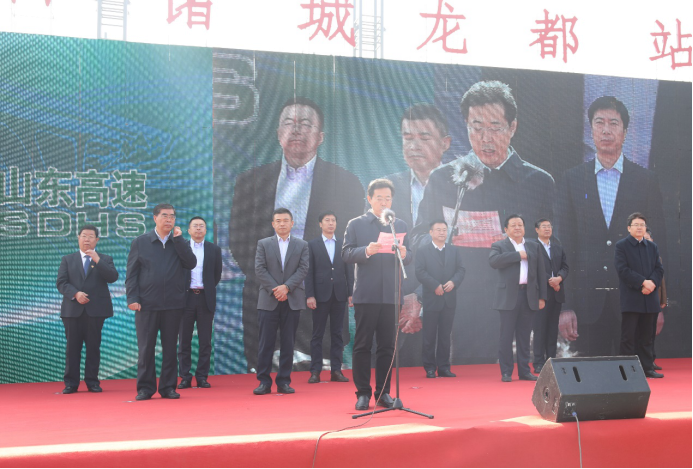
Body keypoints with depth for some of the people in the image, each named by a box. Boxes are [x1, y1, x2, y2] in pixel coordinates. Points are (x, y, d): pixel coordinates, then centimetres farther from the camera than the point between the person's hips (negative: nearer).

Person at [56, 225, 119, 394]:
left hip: (96, 309, -1)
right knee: (72, 347, 0)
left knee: (93, 346, 1)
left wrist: (97, 260, -14)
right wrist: (75, 294, -13)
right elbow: (61, 282, 3)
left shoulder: (105, 259, 11)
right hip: (72, 309, 1)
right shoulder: (67, 259, 14)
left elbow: (113, 277, -6)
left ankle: (92, 381, 7)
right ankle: (71, 383, 5)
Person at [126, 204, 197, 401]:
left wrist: (178, 239, -9)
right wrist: (132, 299, -7)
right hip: (147, 304, -1)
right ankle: (145, 388, 10)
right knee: (146, 348, 2)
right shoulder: (140, 242, 5)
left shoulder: (180, 242, 9)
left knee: (170, 347, 6)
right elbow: (131, 273, 3)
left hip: (173, 304, 1)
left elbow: (191, 264, -7)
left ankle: (168, 387, 14)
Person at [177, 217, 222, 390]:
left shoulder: (214, 249, 10)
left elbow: (217, 274, 13)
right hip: (186, 297, -1)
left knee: (205, 341, 2)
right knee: (184, 340, 1)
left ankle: (202, 377, 7)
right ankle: (185, 377, 6)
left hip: (206, 298, 1)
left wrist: (208, 289, 7)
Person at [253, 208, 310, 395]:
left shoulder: (302, 245, 10)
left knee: (288, 343, 3)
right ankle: (264, 381, 4)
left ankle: (284, 381, 9)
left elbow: (303, 269, 0)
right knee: (266, 342, -2)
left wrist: (286, 287, -14)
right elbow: (260, 270, 0)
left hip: (293, 300, 1)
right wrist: (275, 289, -11)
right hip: (268, 300, -1)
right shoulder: (263, 244, 9)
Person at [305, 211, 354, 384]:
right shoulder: (312, 245, 5)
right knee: (317, 334, 0)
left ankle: (336, 371, 7)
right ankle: (315, 372, 2)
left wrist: (350, 293, 2)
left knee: (337, 334, 4)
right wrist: (310, 295, -8)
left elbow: (349, 270, 9)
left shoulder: (343, 245, 11)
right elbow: (309, 272, 0)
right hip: (321, 295, -2)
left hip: (339, 295, 2)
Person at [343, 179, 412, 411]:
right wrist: (366, 251, -20)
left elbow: (408, 258, 10)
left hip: (391, 294, 3)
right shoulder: (355, 224, 6)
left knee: (387, 345, 5)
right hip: (365, 294, -2)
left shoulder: (400, 225, 14)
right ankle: (363, 393, 8)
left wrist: (403, 254, -12)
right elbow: (346, 254, -3)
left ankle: (383, 392, 13)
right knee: (362, 345, 0)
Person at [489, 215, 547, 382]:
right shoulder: (499, 246, 4)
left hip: (529, 296, 4)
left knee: (524, 335, 8)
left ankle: (524, 371, 15)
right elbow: (493, 261, -18)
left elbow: (541, 272, 14)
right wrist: (518, 255, -16)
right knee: (506, 335, -3)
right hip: (509, 297, -3)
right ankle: (506, 372, 3)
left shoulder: (534, 246, 16)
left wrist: (542, 296, 7)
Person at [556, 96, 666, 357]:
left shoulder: (646, 180, 6)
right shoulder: (572, 179, 6)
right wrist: (564, 306, -4)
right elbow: (564, 245, 3)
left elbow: (657, 245, 4)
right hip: (588, 303, 0)